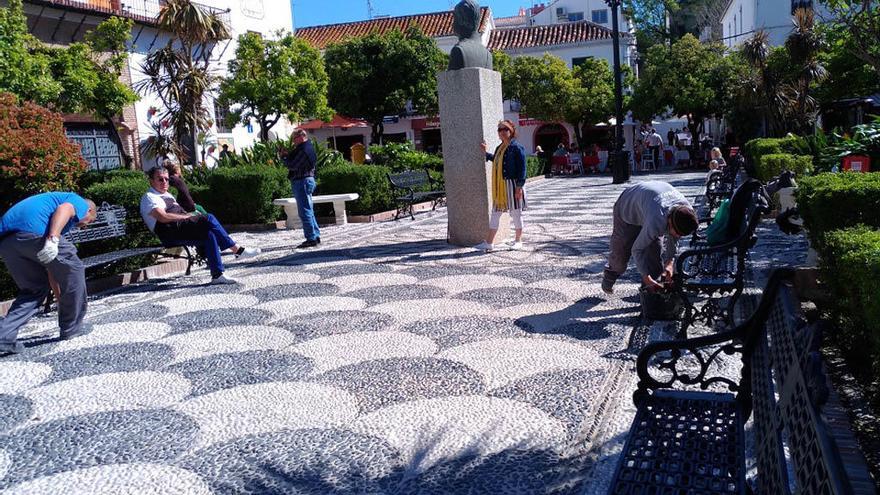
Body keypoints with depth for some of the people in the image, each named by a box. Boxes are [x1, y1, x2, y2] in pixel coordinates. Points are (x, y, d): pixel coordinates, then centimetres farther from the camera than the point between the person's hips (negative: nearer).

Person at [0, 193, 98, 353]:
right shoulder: (79, 202, 21)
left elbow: (50, 267, 42)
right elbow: (64, 209, -9)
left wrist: (60, 296, 47)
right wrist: (53, 239, -23)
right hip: (33, 231, -8)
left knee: (34, 289, 22)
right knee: (73, 269, 12)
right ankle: (72, 327, 20)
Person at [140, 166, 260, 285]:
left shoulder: (166, 195, 30)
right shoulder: (149, 197, 1)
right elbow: (163, 217, -16)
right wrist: (187, 216, -16)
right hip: (169, 233, -9)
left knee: (209, 235, -21)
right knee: (208, 219, -25)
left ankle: (217, 275, -25)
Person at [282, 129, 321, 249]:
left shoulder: (304, 150, -17)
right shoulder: (308, 147, 16)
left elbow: (293, 165, -20)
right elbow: (295, 159, 17)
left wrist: (283, 157, -4)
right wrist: (288, 154, 2)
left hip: (302, 181, -11)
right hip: (307, 180, 11)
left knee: (305, 212, -8)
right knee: (308, 211, 15)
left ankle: (311, 238, -7)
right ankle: (316, 236, 20)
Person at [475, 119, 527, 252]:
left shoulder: (517, 147, -10)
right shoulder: (499, 148, 12)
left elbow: (522, 168, -14)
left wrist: (519, 186, -18)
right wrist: (486, 152, 27)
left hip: (512, 185, -8)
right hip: (499, 186, 8)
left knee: (516, 212, 5)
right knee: (495, 213, 8)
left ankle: (518, 241, 19)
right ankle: (489, 242, 14)